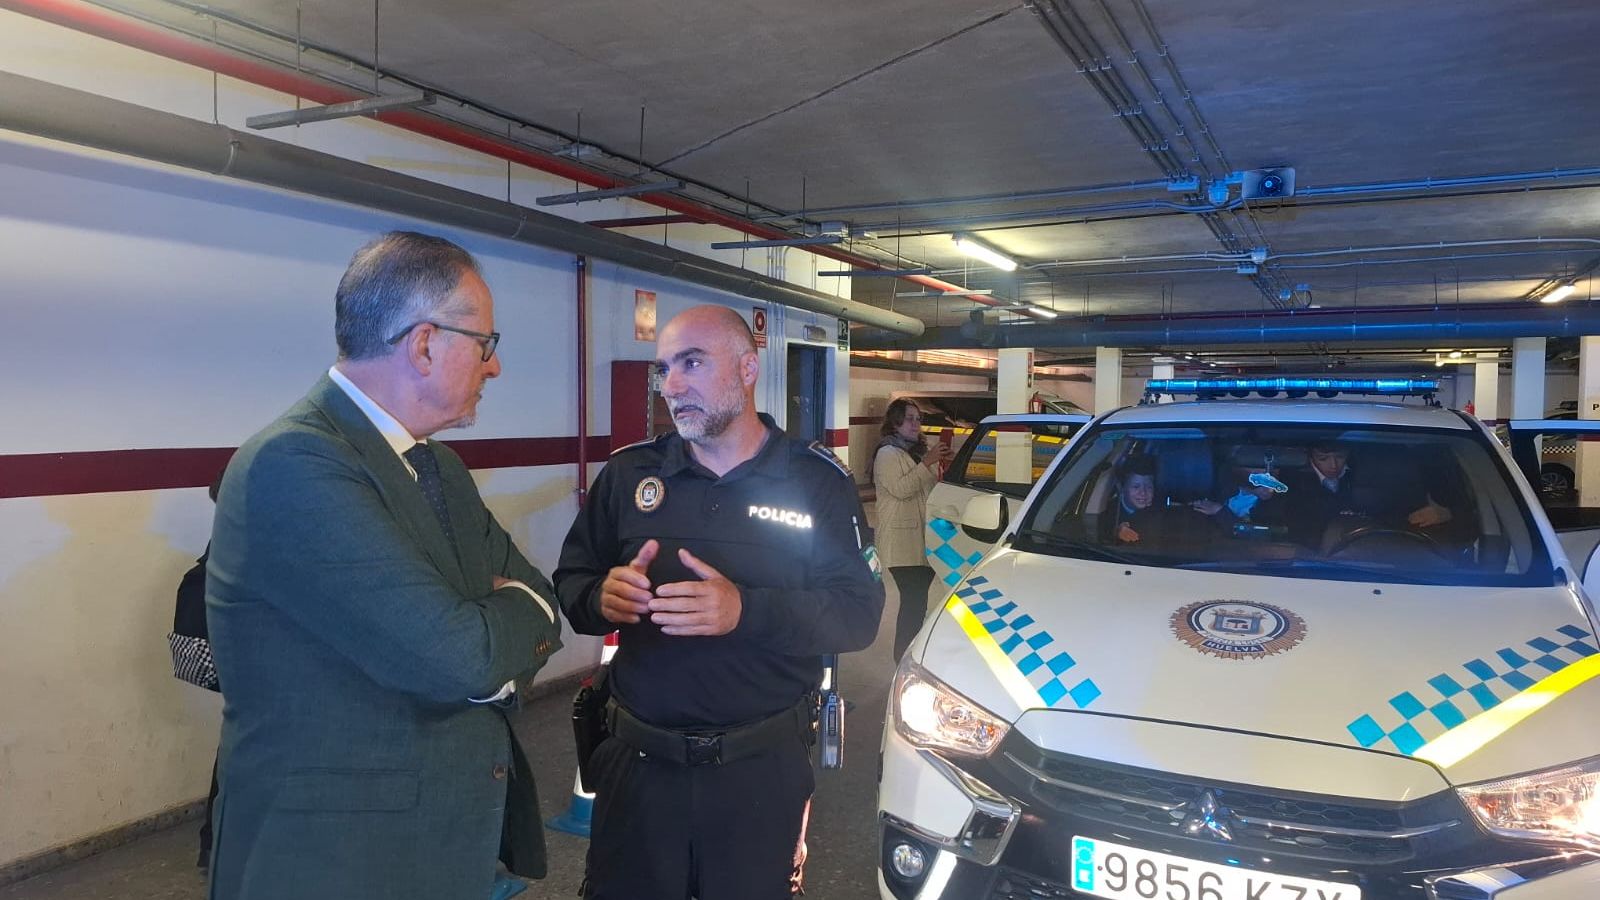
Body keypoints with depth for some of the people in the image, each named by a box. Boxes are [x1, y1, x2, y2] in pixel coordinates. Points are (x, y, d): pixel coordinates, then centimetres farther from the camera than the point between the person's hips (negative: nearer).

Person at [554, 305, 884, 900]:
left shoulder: (818, 481, -4)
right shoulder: (628, 473, 3)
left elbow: (859, 612, -10)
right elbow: (568, 583, 6)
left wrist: (746, 610, -26)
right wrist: (602, 597, -19)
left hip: (763, 766, -2)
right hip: (637, 760, 2)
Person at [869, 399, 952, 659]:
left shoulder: (921, 451, 20)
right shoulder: (887, 454, -5)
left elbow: (933, 489, 26)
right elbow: (901, 489, -18)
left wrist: (943, 467, 8)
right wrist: (927, 463, -19)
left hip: (924, 540, 8)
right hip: (902, 544, -8)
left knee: (918, 600, 7)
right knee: (913, 601, -12)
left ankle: (911, 654, 16)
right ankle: (904, 657, -5)